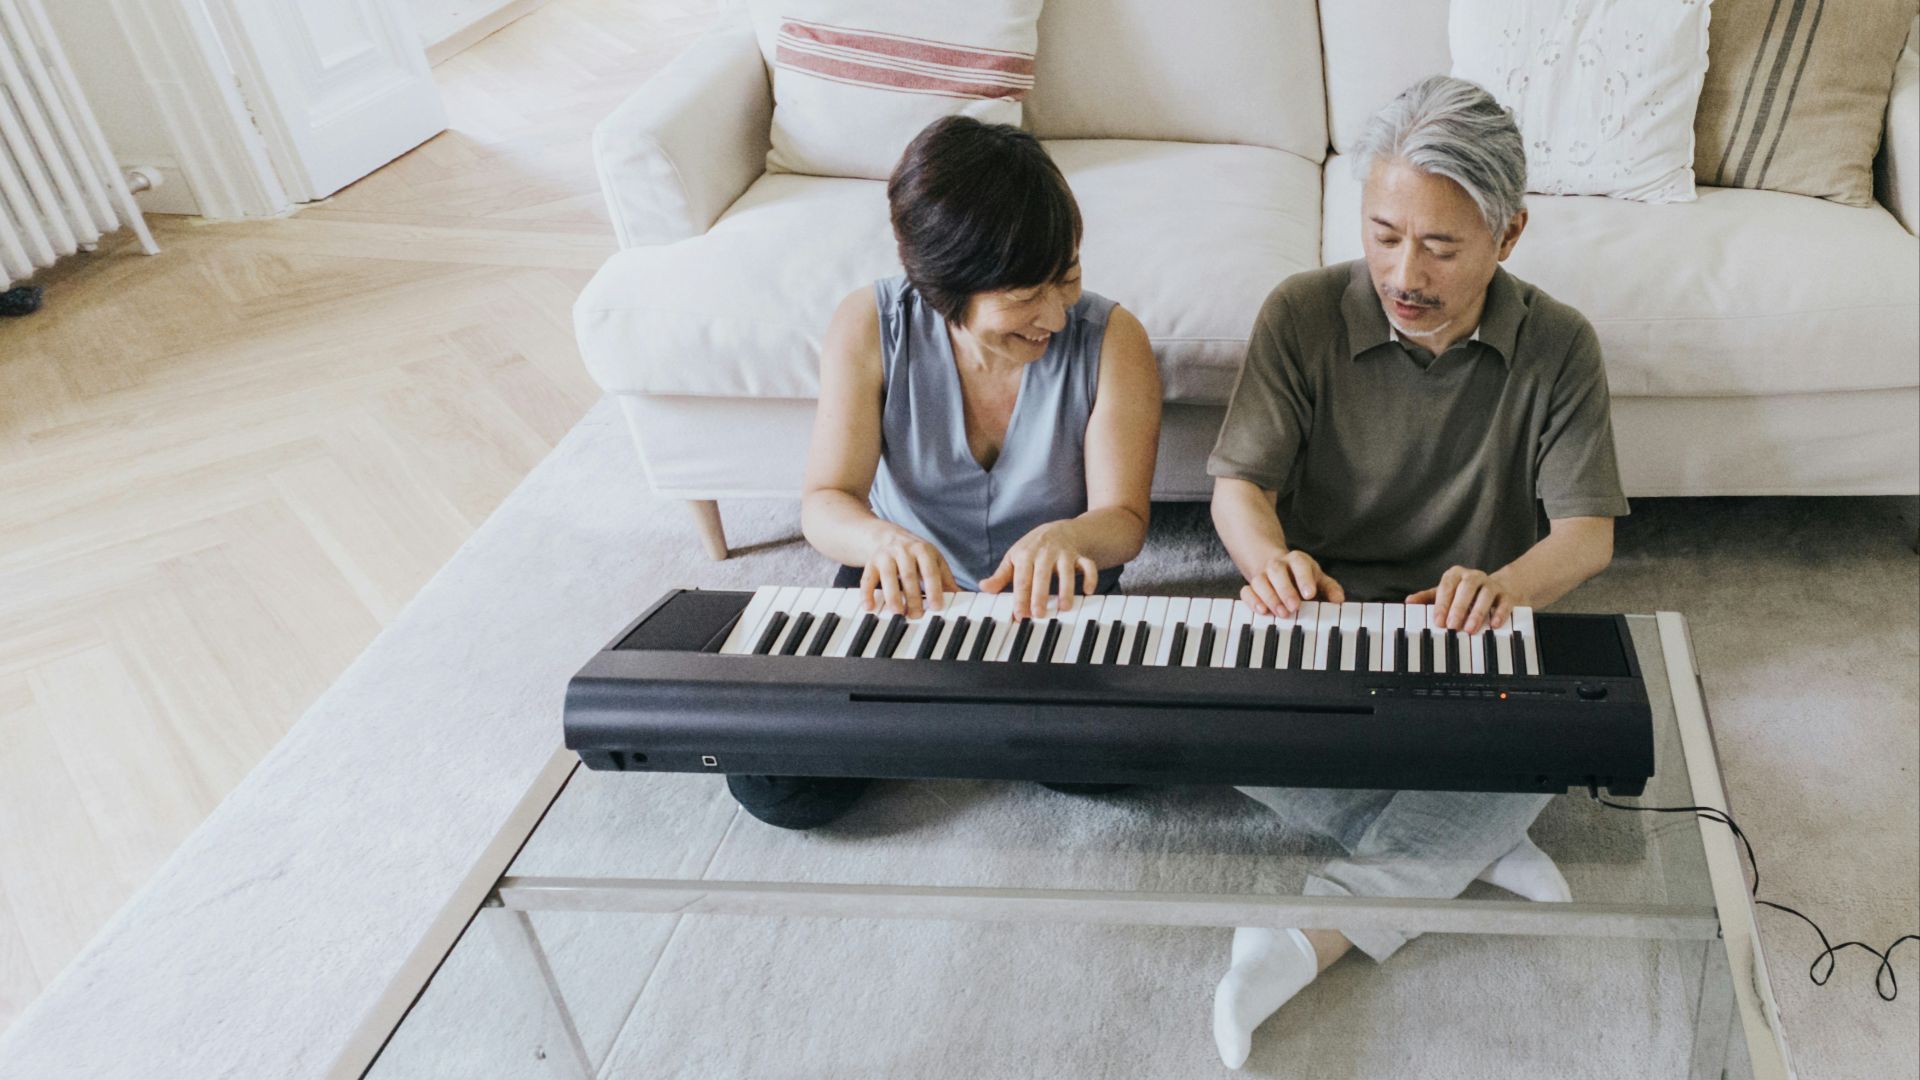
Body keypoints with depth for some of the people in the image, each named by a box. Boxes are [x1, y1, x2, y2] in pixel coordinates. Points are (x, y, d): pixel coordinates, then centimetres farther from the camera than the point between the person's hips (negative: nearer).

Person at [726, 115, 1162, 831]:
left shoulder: (1112, 340, -17)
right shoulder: (869, 327, -16)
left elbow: (1124, 517, -17)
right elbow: (826, 501, -17)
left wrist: (1066, 537, -43)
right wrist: (882, 539, -43)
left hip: (1052, 599, 0)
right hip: (903, 586, 1)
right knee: (771, 784, -17)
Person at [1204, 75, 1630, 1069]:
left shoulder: (1559, 346, -3)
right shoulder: (1303, 315, -6)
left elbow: (1587, 532, -8)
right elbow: (1237, 486, -9)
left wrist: (1506, 585, -33)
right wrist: (1273, 561, -35)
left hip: (1465, 637, 1)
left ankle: (1322, 923, -30)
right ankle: (1476, 846, -20)